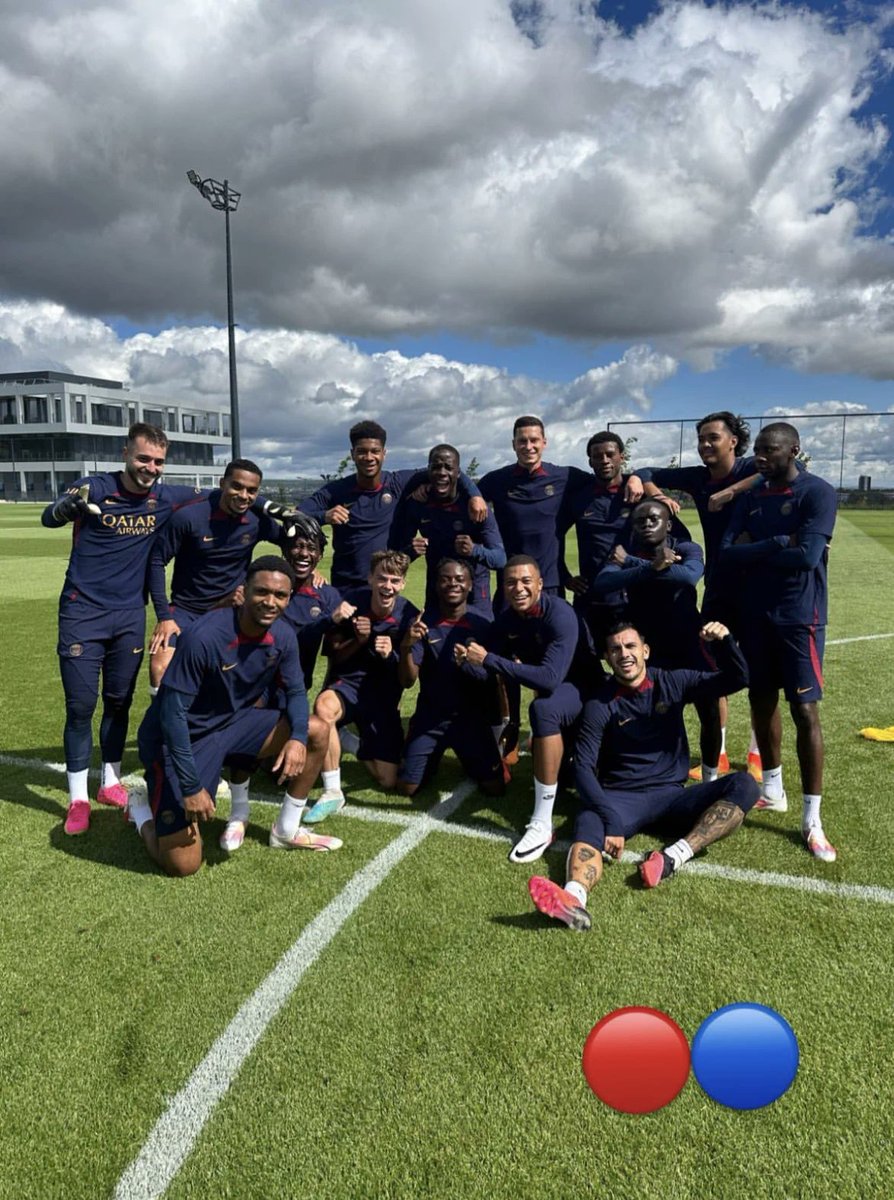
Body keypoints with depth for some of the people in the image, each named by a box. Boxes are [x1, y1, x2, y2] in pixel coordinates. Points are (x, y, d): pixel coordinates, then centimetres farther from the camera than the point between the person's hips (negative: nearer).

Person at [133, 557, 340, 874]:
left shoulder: (283, 636, -9)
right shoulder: (204, 637, -29)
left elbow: (296, 692, 3)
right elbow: (172, 713, -26)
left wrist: (297, 737, -18)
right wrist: (191, 787, -25)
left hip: (231, 724, 7)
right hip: (181, 738, -6)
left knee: (317, 733, -3)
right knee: (183, 865, -11)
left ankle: (286, 831, 13)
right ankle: (144, 813, 22)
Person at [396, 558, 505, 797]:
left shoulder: (482, 624, -7)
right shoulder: (423, 623, -8)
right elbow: (408, 681, -13)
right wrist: (406, 647, -30)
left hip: (470, 717, 0)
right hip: (429, 716, 0)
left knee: (495, 787, -7)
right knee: (406, 787, -4)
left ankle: (470, 761, 26)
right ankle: (432, 760, 28)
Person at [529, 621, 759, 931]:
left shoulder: (673, 683, 6)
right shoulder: (600, 705, -2)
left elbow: (737, 679, 6)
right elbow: (584, 767, -11)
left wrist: (723, 641, -15)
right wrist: (611, 820, -26)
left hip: (672, 794, 3)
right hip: (621, 798, -2)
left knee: (744, 784, -21)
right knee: (588, 824, -35)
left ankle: (675, 856, -39)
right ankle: (573, 899, -65)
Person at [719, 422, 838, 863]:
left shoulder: (817, 493, -10)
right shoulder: (751, 497, 8)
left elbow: (807, 556, -23)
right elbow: (727, 554, -3)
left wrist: (754, 553, -10)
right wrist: (777, 543, -16)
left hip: (798, 617, -6)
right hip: (756, 615, 6)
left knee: (805, 711, -6)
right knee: (761, 701, 14)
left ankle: (812, 819, 3)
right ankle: (772, 790, 31)